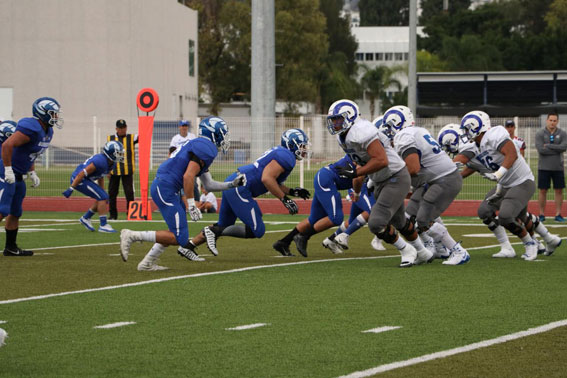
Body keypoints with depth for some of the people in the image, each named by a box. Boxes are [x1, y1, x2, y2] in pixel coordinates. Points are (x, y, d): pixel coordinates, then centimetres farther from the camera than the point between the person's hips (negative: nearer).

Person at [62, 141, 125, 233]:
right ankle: (103, 225, -8)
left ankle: (85, 218, 23)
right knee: (102, 197, -14)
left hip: (86, 180, 10)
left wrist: (102, 191, 24)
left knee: (103, 198, 10)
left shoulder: (111, 164, 4)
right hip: (79, 180, -10)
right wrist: (71, 189, -25)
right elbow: (81, 174, -26)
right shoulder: (100, 161, -27)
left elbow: (101, 177, 20)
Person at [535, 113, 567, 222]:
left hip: (558, 167, 2)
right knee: (543, 191, 1)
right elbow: (541, 150, -16)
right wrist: (557, 149, -11)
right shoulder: (540, 134, -2)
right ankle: (542, 215, 7)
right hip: (544, 167, -2)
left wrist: (548, 146, -15)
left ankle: (558, 214, 9)